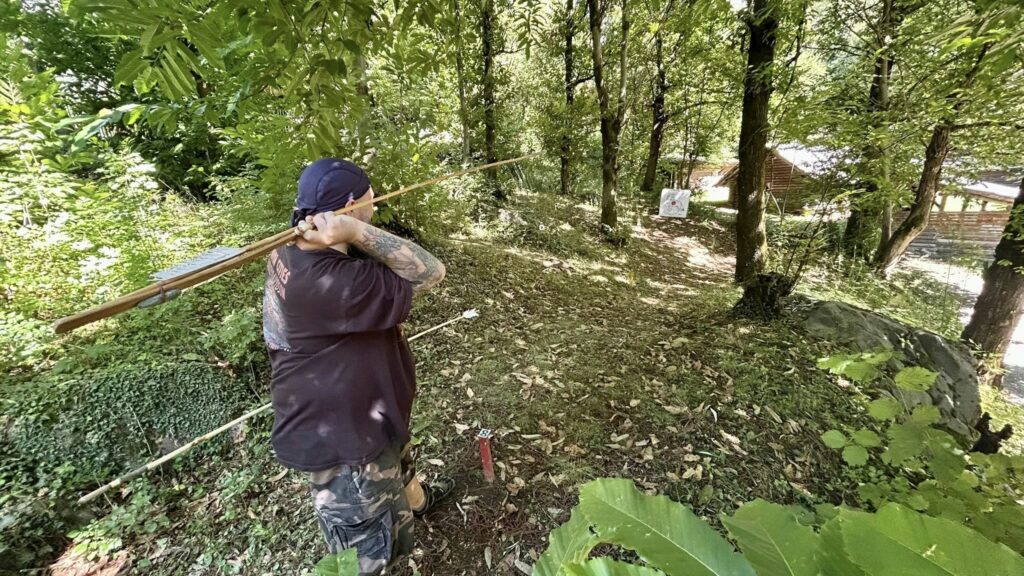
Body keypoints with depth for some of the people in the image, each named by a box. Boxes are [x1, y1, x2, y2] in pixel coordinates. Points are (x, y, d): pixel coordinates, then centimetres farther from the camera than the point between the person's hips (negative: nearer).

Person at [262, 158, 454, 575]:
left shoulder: (292, 254, -6)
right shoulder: (328, 282, -37)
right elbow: (429, 273, -34)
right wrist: (358, 234, -38)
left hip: (355, 416, 10)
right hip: (342, 438, -10)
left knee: (397, 463, 40)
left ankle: (415, 498, 70)